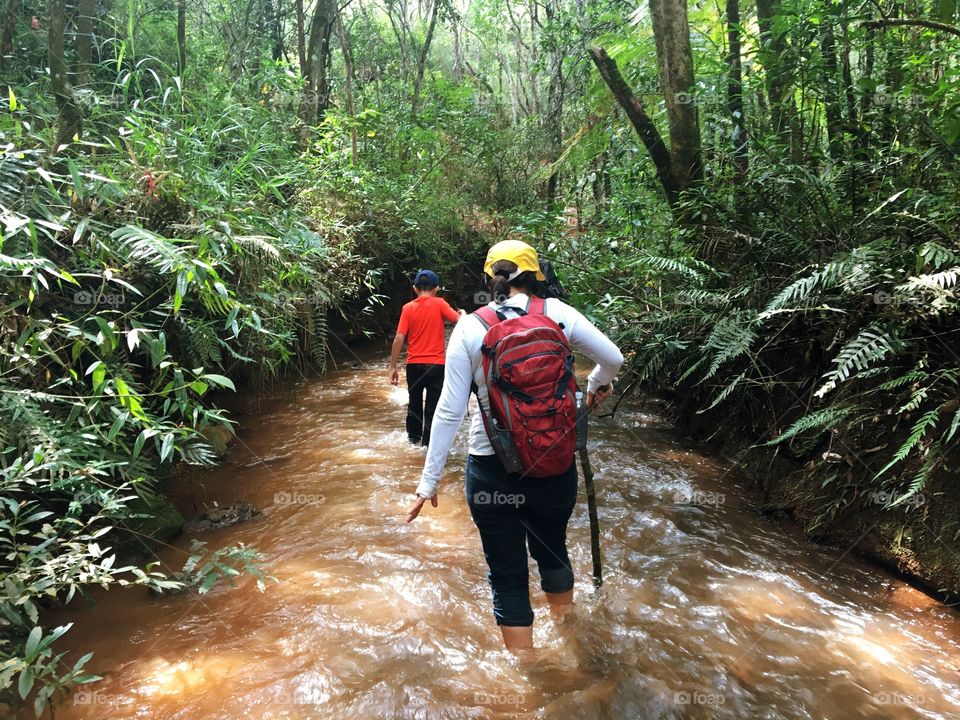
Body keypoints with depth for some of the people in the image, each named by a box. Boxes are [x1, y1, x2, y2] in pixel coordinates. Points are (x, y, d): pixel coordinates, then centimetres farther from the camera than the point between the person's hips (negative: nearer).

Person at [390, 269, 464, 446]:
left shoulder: (408, 308, -1)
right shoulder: (439, 303, -6)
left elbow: (399, 338, -7)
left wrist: (393, 367, -2)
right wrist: (463, 313, 12)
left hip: (414, 364, 3)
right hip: (436, 364, -2)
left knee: (414, 402, 20)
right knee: (432, 406, 5)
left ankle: (413, 438, 32)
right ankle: (428, 443, 8)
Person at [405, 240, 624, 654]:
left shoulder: (469, 327, -7)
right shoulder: (556, 312, -4)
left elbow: (450, 411, -8)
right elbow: (613, 358, 2)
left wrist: (429, 480, -2)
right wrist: (597, 386, 24)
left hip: (492, 468, -2)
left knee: (507, 575, 13)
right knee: (552, 550, 28)